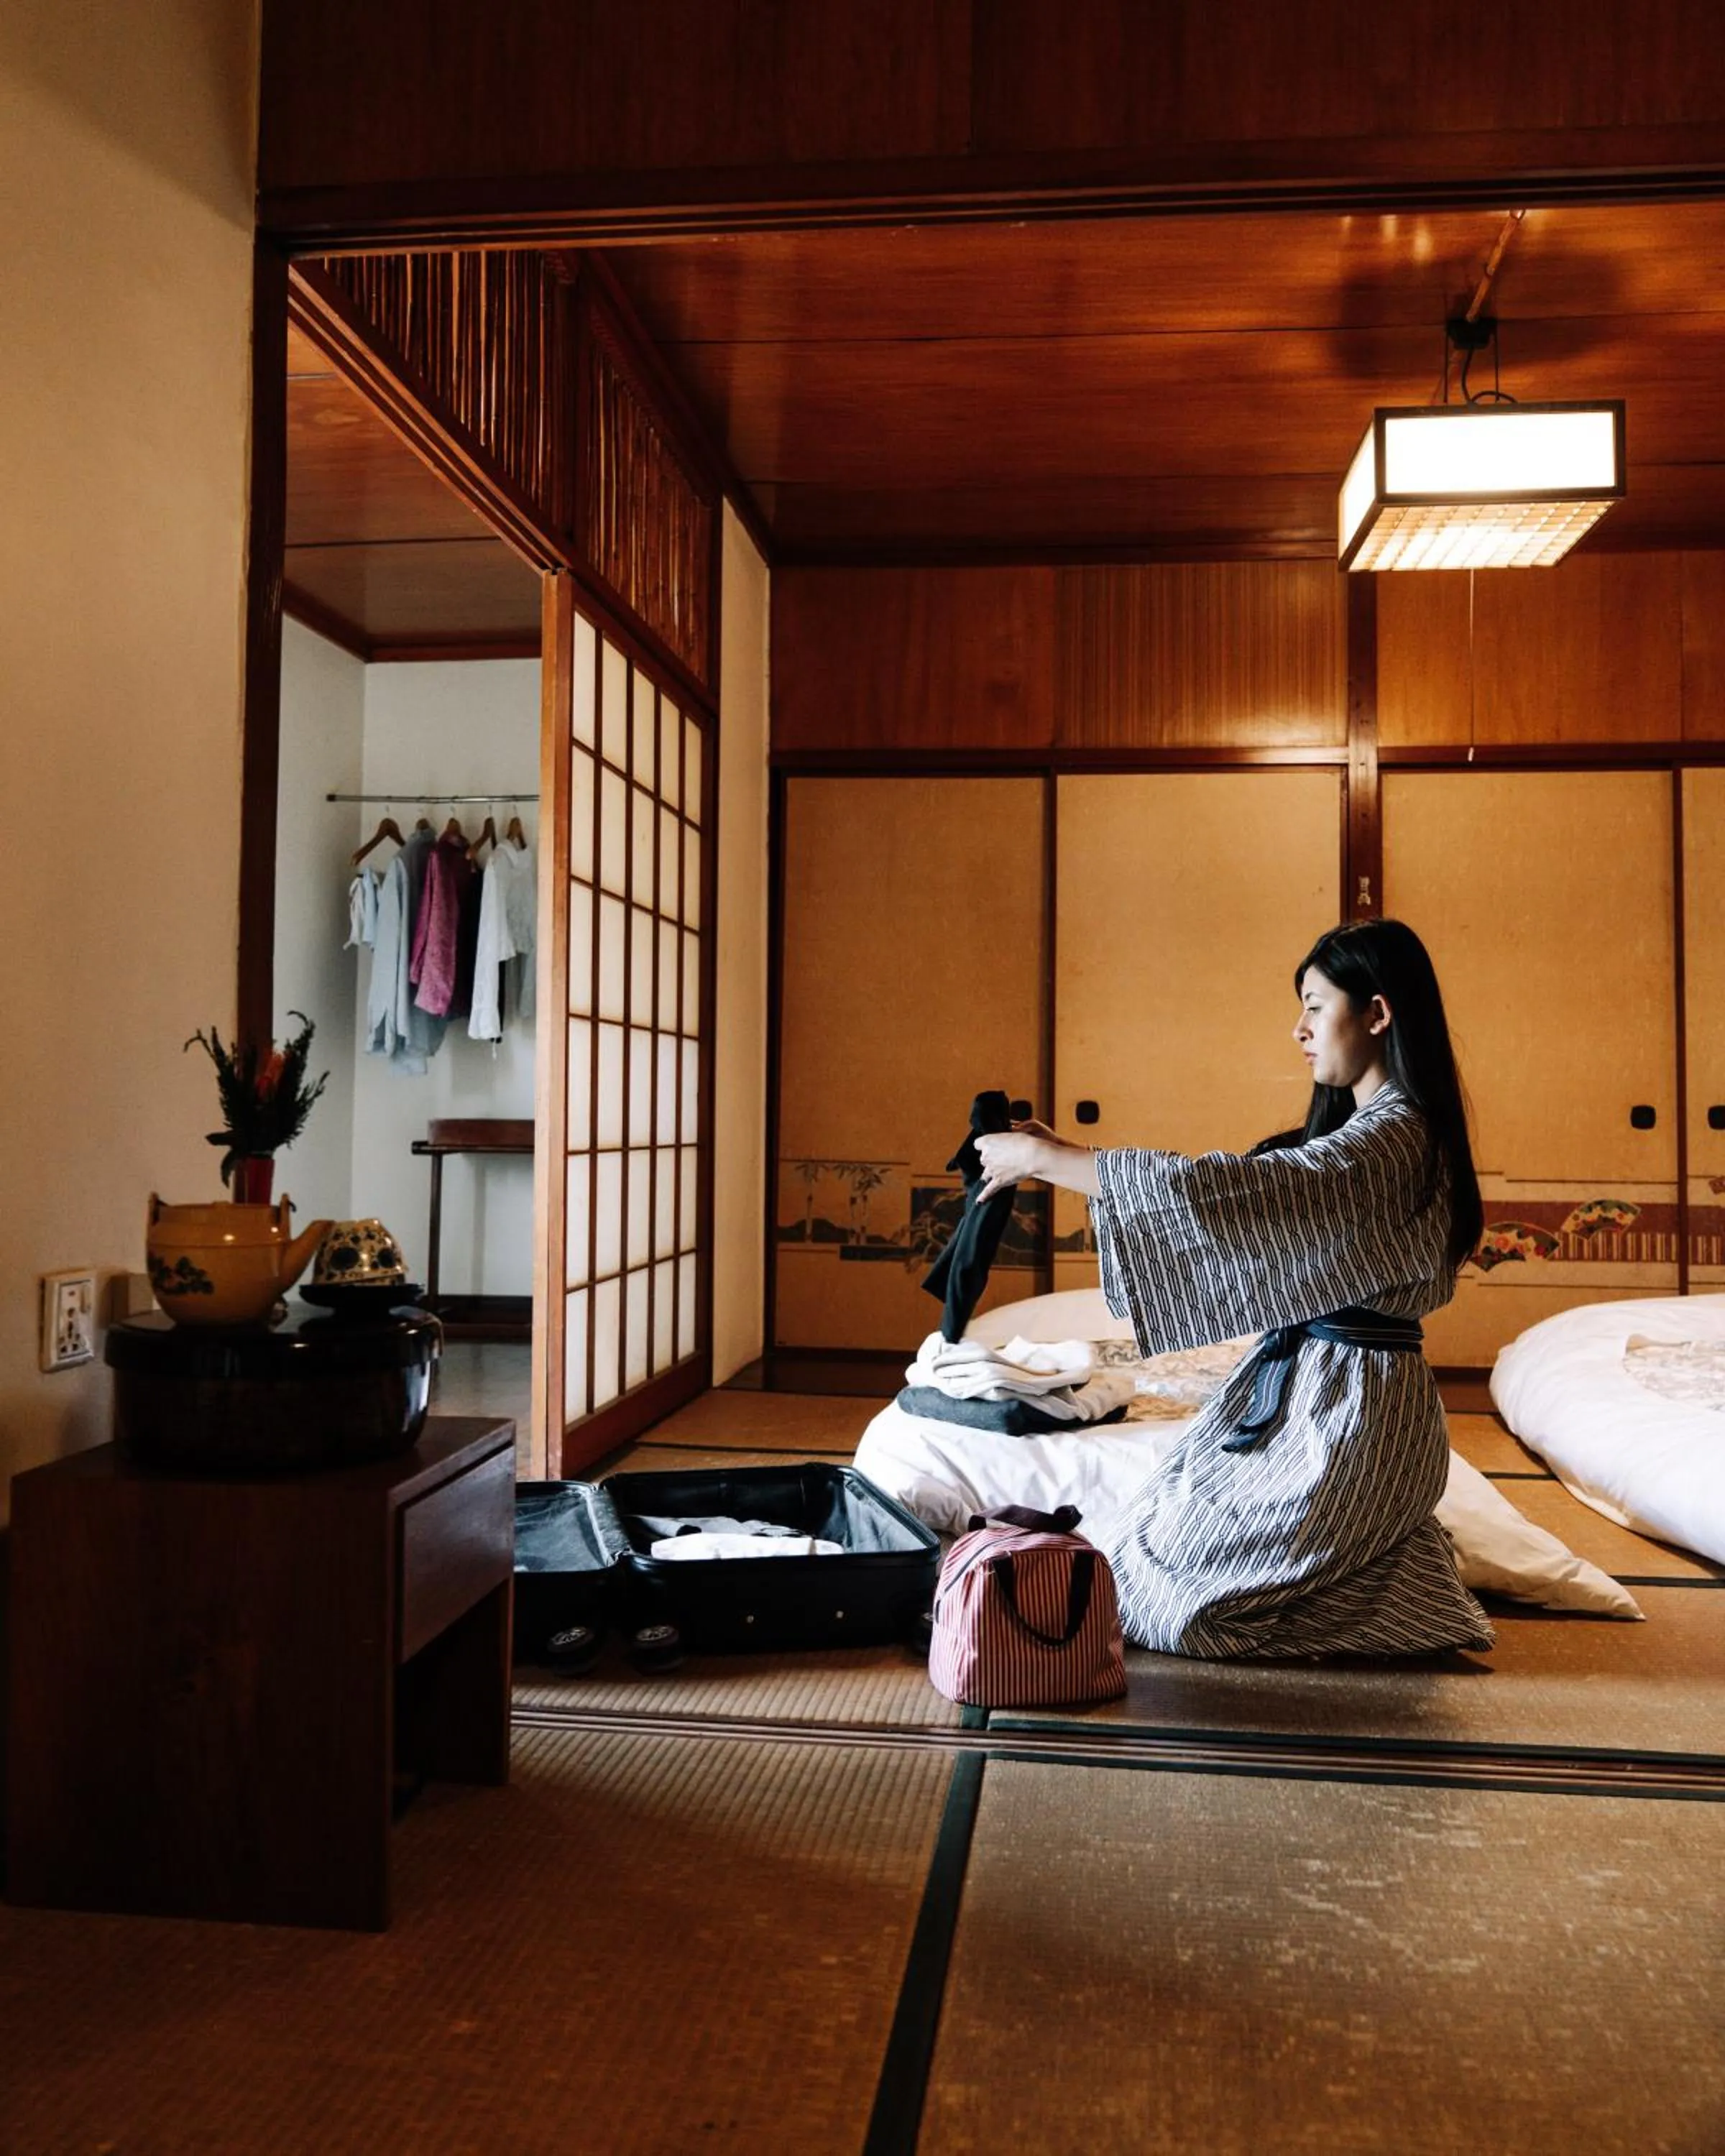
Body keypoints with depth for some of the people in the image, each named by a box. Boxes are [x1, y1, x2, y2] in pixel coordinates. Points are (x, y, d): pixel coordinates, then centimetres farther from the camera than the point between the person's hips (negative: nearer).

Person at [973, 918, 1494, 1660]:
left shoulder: (1390, 1143, -21)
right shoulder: (1370, 1129, 12)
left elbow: (1214, 1192, -27)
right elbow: (1242, 1196, 11)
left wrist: (1045, 1159, -18)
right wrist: (1063, 1154, 4)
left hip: (1344, 1411, -10)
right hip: (1299, 1387, 10)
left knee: (1170, 1564, -1)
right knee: (1162, 1532, 15)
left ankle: (1415, 1585, 5)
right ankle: (1398, 1550, 17)